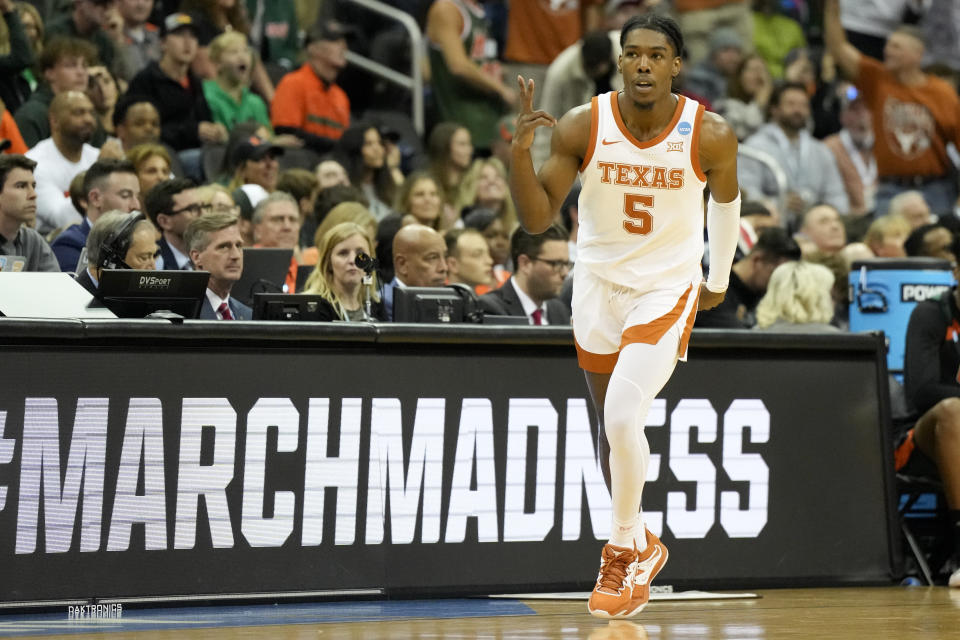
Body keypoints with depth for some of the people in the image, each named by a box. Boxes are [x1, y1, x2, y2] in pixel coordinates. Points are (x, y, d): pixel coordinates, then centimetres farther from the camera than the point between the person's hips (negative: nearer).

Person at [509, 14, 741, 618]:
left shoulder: (711, 135, -16)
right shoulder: (582, 127, -15)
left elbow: (726, 198, 6)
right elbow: (537, 219, -13)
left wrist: (719, 280, 17)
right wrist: (521, 154, -30)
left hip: (668, 289, -3)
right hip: (599, 284, 3)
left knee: (623, 416, -21)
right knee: (612, 425, 15)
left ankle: (623, 550, 0)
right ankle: (640, 545, 38)